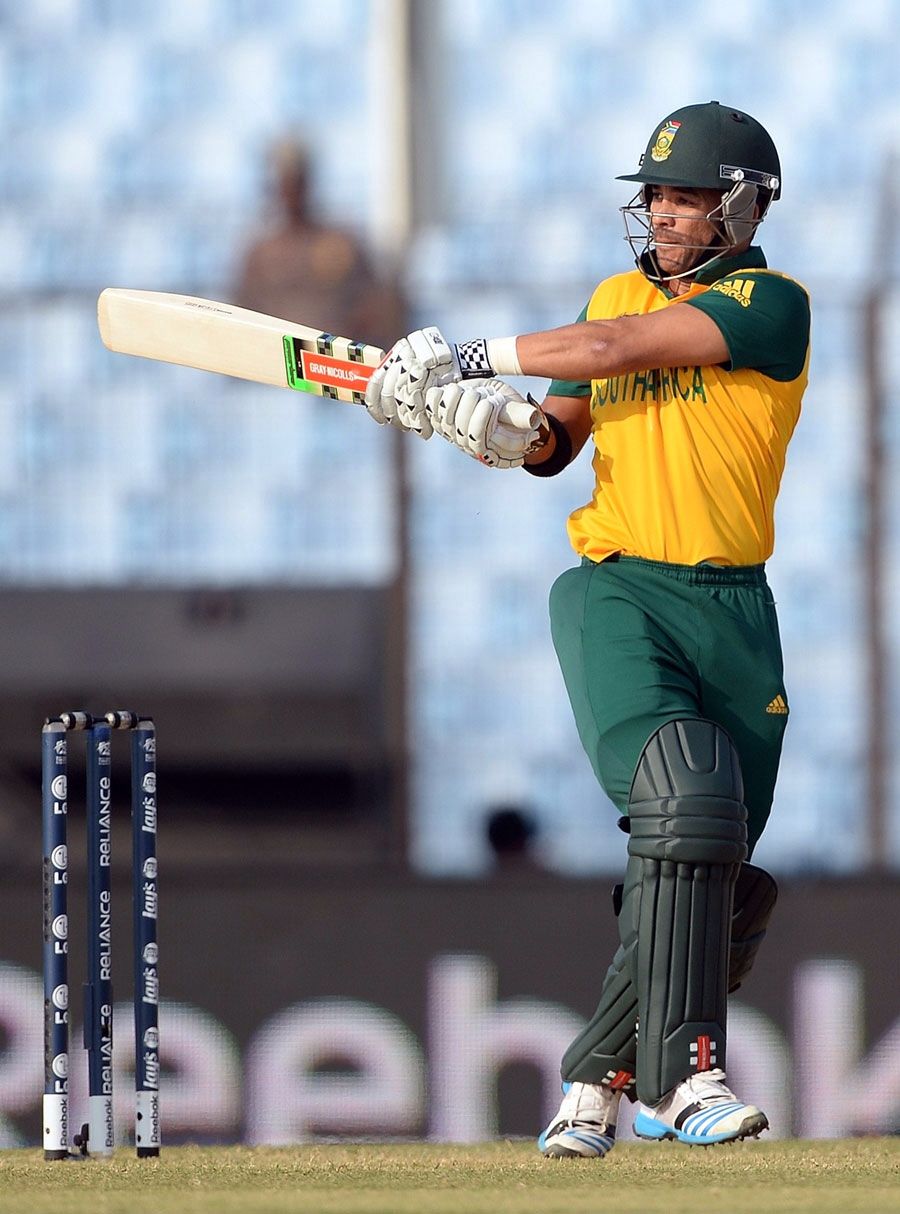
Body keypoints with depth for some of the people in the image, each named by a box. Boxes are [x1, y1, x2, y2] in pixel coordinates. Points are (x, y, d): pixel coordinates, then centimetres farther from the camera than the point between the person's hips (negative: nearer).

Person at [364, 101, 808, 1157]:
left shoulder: (771, 306, -2)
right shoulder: (619, 292, 16)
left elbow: (624, 347, -12)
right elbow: (556, 441, 18)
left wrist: (477, 357, -7)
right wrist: (501, 426, -4)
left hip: (734, 611, 0)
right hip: (617, 592, 0)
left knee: (720, 878, 0)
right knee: (682, 807, -23)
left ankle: (596, 1083, 15)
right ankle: (682, 1071, -28)